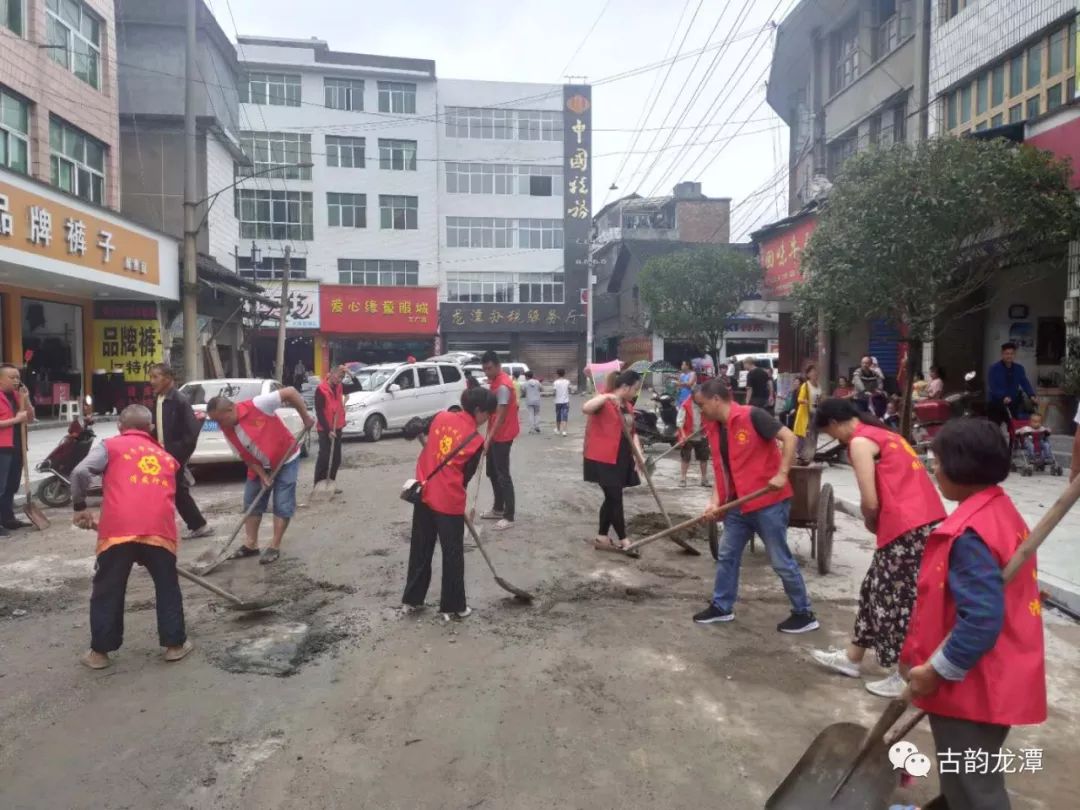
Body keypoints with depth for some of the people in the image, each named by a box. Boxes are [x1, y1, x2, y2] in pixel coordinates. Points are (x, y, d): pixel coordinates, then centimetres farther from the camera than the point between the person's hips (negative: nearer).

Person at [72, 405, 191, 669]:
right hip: (159, 529, 2)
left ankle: (100, 652, 22)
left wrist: (80, 507, 11)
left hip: (118, 530, -2)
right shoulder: (166, 456, 26)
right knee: (168, 588, 18)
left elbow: (80, 473, -2)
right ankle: (175, 644, 23)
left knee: (107, 592, 15)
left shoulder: (111, 446, 14)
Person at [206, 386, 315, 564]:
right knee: (251, 502, 8)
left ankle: (275, 547, 6)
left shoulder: (257, 405, -29)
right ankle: (251, 544, 20)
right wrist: (263, 476, -11)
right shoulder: (227, 430, -9)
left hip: (286, 460, -6)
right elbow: (245, 456, -3)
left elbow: (290, 392, -27)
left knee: (282, 505, -4)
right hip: (261, 466, 6)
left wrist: (306, 417, -23)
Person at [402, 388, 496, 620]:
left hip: (424, 494, 5)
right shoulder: (477, 440, -10)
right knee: (453, 555, 10)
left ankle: (412, 599, 29)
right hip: (450, 501, -5)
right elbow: (466, 476, -3)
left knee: (420, 549, 18)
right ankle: (453, 607, 20)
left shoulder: (441, 416, 1)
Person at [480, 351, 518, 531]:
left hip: (503, 436, -10)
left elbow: (500, 416, -24)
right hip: (495, 435, 10)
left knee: (503, 476, -7)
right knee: (492, 473, 16)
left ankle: (509, 517, -2)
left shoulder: (503, 386, -21)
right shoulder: (495, 381, 10)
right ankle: (498, 509, 27)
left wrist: (489, 438, -27)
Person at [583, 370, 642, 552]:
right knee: (615, 498, -4)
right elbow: (585, 409, -31)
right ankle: (623, 540, 6)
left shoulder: (628, 406, 14)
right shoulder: (605, 402, -12)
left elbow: (633, 432, 14)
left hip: (621, 459, 9)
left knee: (612, 498, 13)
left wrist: (639, 454, 2)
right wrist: (606, 396, -38)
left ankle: (602, 537, 24)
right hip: (603, 459, -9)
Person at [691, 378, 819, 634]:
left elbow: (790, 438, -18)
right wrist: (716, 501, -1)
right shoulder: (713, 428, 6)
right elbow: (720, 469, 9)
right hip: (738, 504, 8)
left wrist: (782, 474, -24)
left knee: (781, 560, 2)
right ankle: (722, 606, 28)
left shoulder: (752, 416, -17)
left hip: (768, 501, -8)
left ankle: (804, 614, 18)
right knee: (727, 555, 13)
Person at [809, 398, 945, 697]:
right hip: (926, 522, 10)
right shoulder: (882, 434, 19)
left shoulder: (860, 442, -8)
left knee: (898, 601, 3)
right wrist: (878, 524, 12)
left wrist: (870, 524, 8)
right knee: (877, 590, 19)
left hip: (907, 529, -10)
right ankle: (851, 658, 31)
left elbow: (870, 502, -12)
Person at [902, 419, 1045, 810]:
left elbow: (981, 621, -31)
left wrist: (936, 670, -20)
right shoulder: (1001, 511, 4)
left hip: (973, 686, -10)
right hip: (991, 681, 10)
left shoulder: (970, 534, -27)